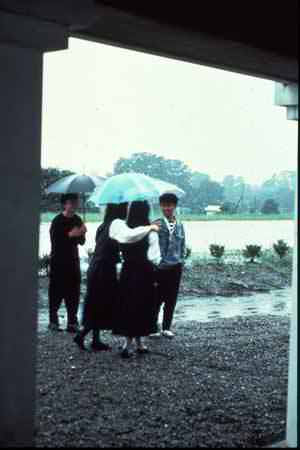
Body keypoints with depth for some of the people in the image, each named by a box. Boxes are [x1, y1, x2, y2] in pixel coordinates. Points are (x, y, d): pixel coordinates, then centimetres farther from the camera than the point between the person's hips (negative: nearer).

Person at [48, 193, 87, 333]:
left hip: (73, 261, 5)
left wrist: (82, 234, -10)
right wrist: (70, 234, -22)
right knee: (57, 291, -1)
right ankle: (53, 321, 10)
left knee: (74, 293, 3)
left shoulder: (77, 220, 9)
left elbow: (82, 242, 11)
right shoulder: (57, 221, -9)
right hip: (58, 262, -5)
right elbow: (54, 241, -15)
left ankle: (72, 322, 8)